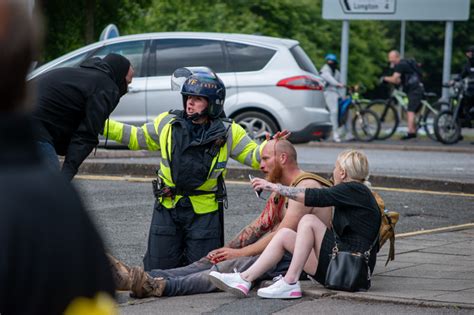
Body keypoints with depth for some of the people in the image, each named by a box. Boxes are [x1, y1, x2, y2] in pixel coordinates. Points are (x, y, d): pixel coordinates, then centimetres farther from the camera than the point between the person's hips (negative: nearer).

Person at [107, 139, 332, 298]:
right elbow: (257, 228, 18)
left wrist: (239, 252, -14)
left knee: (233, 266, -28)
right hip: (280, 253, 9)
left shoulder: (305, 186, -11)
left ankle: (161, 286, -46)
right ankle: (136, 277, -25)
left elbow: (282, 234, -18)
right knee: (211, 262, -9)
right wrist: (227, 249, 2)